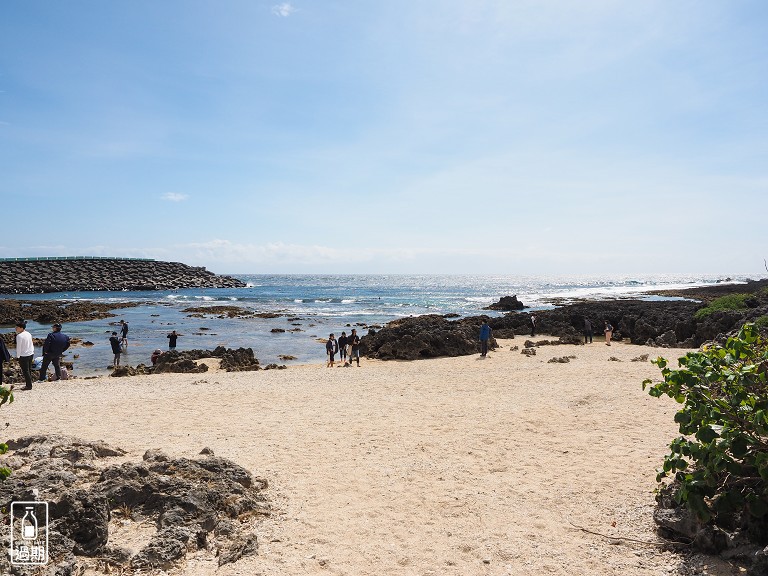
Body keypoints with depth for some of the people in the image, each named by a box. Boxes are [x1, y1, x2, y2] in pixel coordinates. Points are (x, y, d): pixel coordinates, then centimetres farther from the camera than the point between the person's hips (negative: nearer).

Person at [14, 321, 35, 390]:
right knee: (29, 369, 16)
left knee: (25, 371, -1)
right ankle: (29, 381, 24)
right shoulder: (29, 334, 6)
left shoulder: (19, 336, -17)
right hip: (30, 354, 8)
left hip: (23, 356, -8)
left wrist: (18, 356, -7)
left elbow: (18, 347, -15)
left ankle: (29, 386, 1)